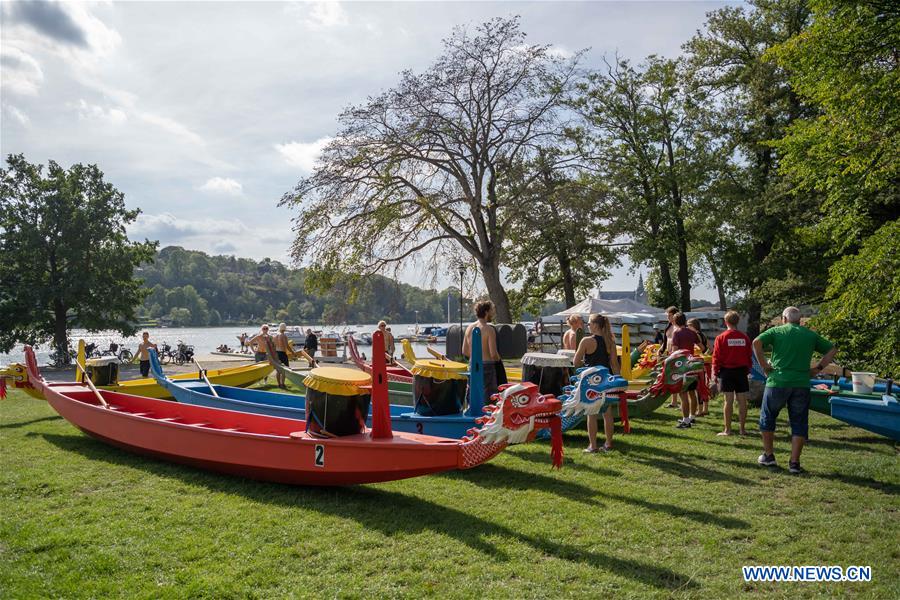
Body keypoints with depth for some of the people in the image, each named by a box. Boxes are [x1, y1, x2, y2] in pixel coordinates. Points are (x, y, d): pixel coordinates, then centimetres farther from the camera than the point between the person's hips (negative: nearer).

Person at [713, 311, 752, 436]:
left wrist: (715, 373, 3)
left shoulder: (721, 338, -8)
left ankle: (727, 429, 3)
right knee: (742, 401, 6)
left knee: (729, 401, 0)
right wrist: (748, 370, 19)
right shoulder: (745, 337, 1)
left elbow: (716, 357, -6)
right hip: (742, 371, 3)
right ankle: (742, 429, 12)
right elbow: (749, 356, 7)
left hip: (727, 371, -3)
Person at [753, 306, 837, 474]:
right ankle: (794, 463, 7)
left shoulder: (776, 331, 3)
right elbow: (832, 350, 17)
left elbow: (756, 342, -13)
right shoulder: (810, 335, 13)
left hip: (777, 382, -2)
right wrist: (817, 368, 10)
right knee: (799, 423, 10)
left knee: (767, 418, 16)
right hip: (802, 384, 2)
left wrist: (764, 365, -6)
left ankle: (768, 455, 21)